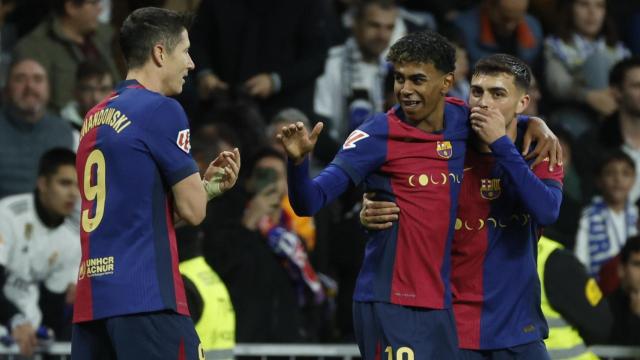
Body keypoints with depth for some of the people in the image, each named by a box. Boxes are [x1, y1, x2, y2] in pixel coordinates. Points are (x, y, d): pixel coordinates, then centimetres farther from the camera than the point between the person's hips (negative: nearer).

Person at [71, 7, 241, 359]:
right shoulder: (161, 109, -7)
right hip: (146, 296, -8)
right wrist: (207, 184, 15)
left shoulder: (94, 119, 17)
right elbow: (192, 210, -5)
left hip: (90, 298, 8)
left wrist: (208, 184, 20)